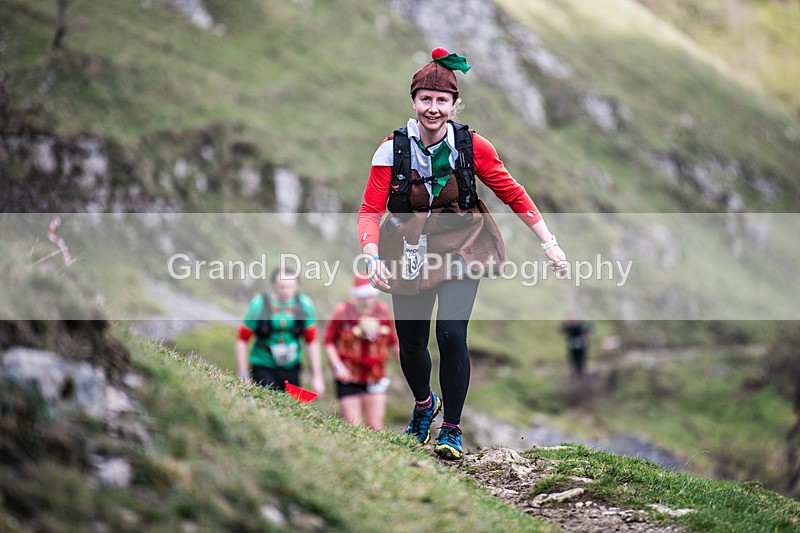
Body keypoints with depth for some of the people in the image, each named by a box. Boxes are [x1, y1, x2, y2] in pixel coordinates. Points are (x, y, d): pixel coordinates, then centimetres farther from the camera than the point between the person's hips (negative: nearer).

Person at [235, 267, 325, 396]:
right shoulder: (259, 304, -11)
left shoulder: (304, 305, -3)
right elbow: (242, 340, -4)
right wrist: (243, 375, -4)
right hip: (264, 367, -3)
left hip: (291, 369, 3)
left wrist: (317, 377, 4)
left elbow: (312, 342, 5)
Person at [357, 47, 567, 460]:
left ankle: (451, 430, 1)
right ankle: (424, 405, 47)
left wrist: (549, 243, -4)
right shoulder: (392, 149, -12)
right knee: (410, 345, 11)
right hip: (410, 254, 1)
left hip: (460, 250, -1)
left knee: (451, 336, -19)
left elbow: (513, 195, -1)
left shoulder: (471, 146, -11)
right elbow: (370, 211, -14)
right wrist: (372, 257, -31)